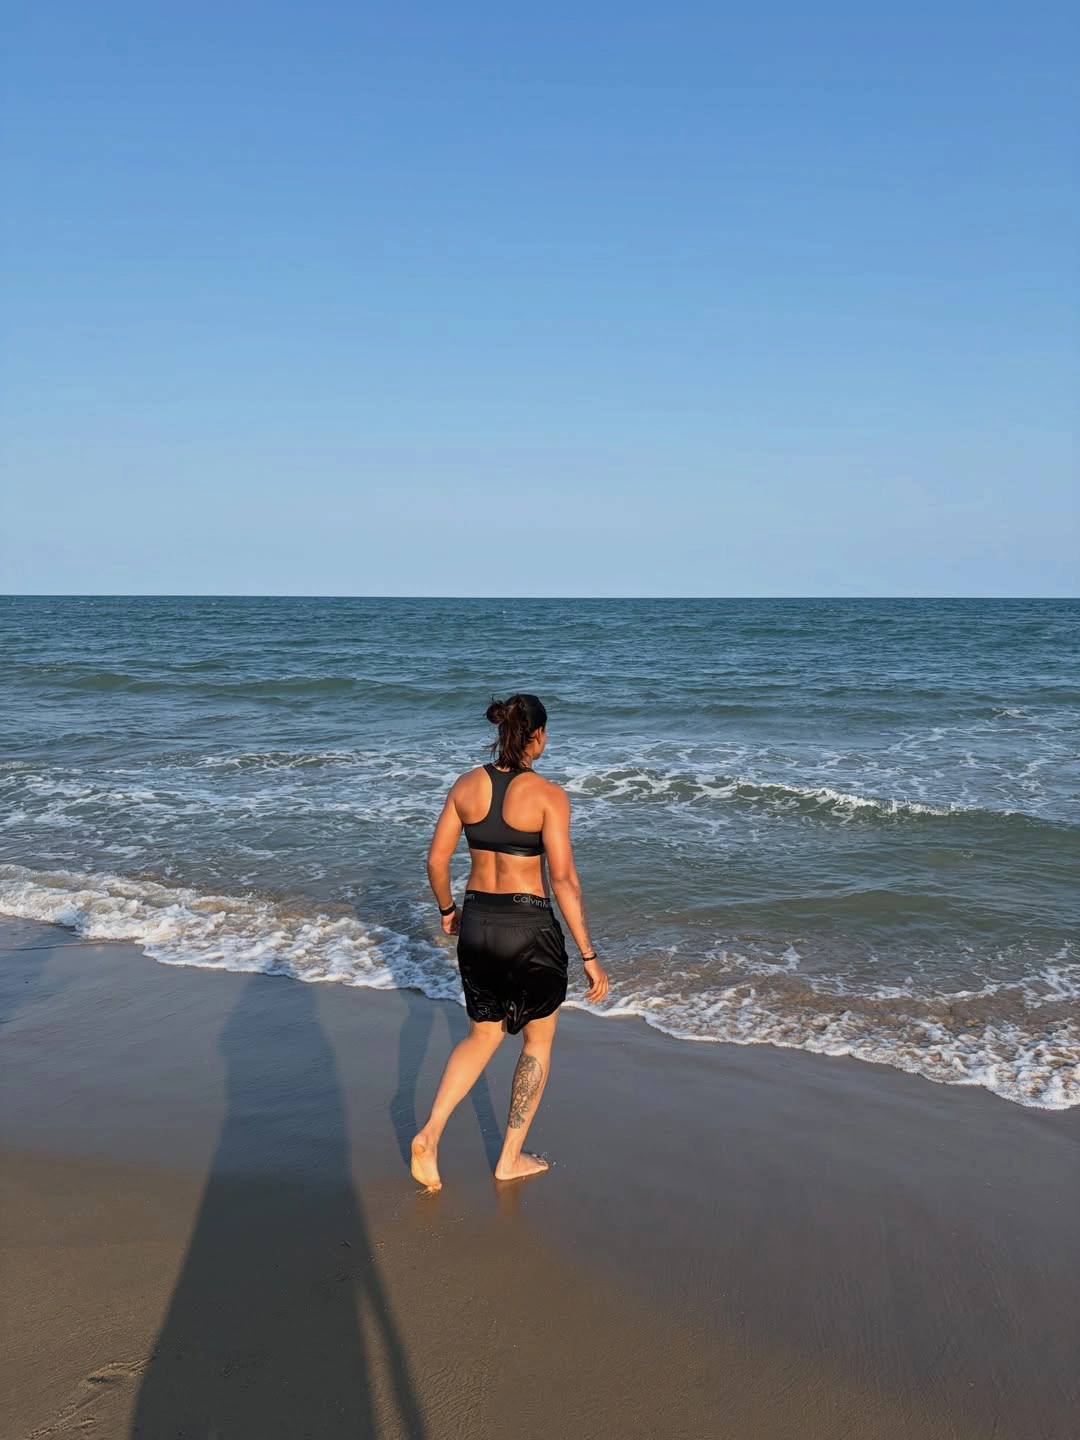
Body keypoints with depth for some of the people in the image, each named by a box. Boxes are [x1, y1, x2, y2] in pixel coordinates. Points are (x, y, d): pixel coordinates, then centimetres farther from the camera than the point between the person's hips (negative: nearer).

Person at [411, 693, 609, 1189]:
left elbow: (436, 860, 4)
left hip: (476, 922, 5)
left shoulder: (466, 785, -2)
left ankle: (429, 1134, 9)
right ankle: (510, 1159, 26)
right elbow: (563, 879, -17)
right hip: (530, 928, -4)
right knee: (538, 1041, 18)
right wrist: (588, 955, -13)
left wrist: (447, 909, 22)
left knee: (482, 1037, 24)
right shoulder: (548, 795, -15)